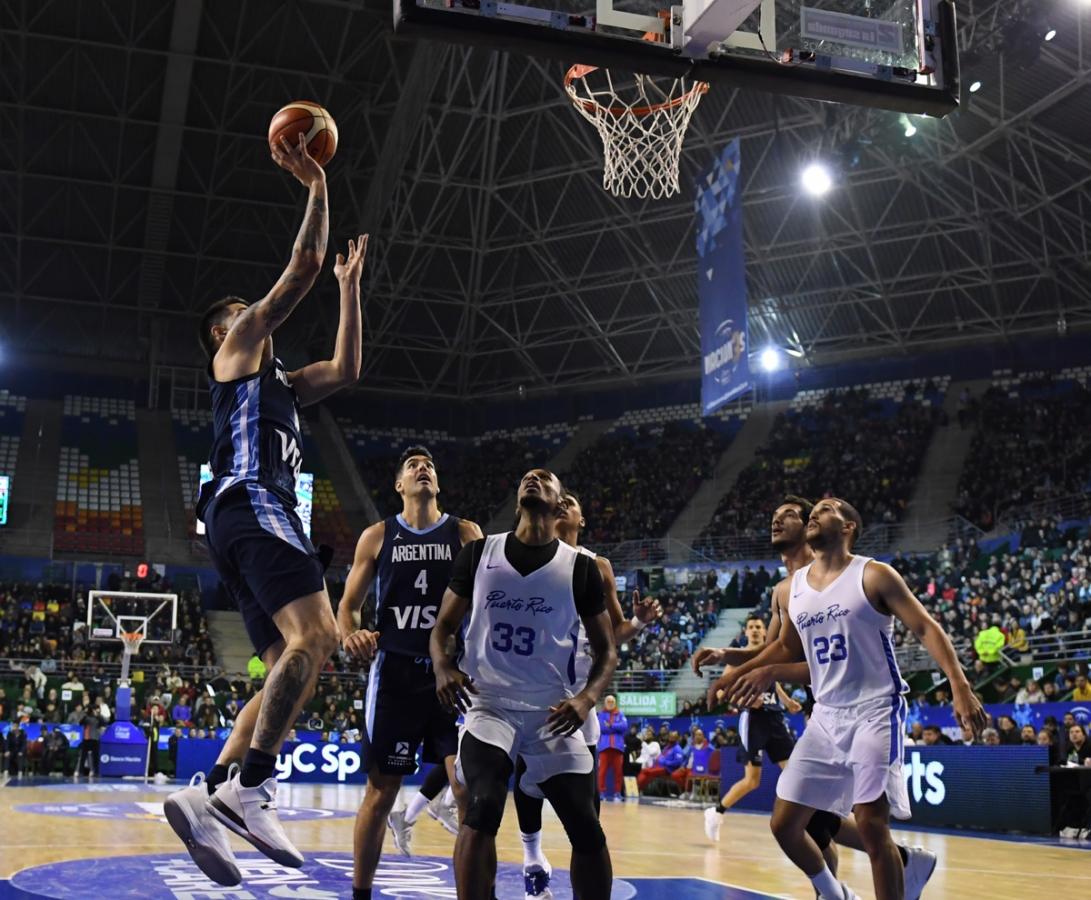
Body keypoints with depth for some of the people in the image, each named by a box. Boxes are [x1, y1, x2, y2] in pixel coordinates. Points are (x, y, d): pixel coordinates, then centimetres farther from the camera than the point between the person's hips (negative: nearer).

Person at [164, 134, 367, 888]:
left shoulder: (280, 382, 35)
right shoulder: (238, 346, 13)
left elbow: (347, 370, 35)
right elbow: (302, 265, 6)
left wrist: (350, 283, 39)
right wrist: (316, 185, 16)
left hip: (259, 517, 9)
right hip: (251, 506, -9)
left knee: (293, 665, 0)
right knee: (317, 637, -26)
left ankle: (207, 793, -10)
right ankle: (251, 786, -33)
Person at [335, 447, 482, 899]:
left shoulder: (466, 534, 7)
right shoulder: (377, 536, 7)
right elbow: (347, 605, 10)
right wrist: (350, 636, -12)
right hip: (394, 670, 0)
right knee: (381, 789, 5)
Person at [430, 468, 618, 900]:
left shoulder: (580, 567, -1)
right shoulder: (478, 553, 1)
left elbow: (606, 651, 4)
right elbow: (444, 625, 9)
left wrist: (586, 698, -17)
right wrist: (443, 666, -14)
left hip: (553, 711, 1)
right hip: (490, 705, -1)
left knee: (586, 829, -1)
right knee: (482, 810, -23)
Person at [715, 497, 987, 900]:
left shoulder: (873, 576, -7)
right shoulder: (793, 587, 10)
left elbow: (926, 628, -12)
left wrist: (959, 685, -24)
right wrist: (741, 669, 21)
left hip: (874, 710, -6)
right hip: (826, 715, 6)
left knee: (872, 825, -12)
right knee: (784, 824, 4)